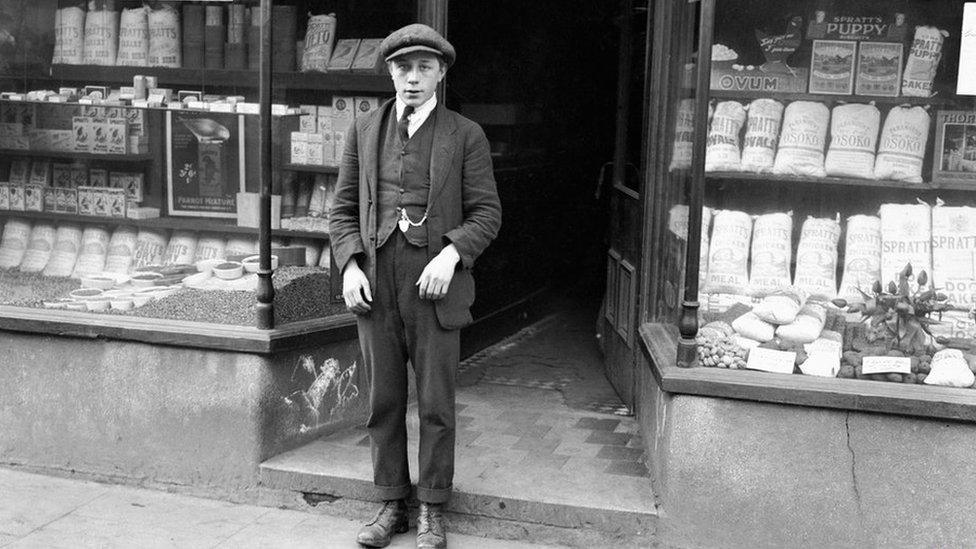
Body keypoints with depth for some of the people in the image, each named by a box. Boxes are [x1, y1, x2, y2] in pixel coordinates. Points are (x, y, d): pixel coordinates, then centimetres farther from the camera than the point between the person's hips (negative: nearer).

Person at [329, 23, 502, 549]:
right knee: (383, 401, 9)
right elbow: (344, 209, 9)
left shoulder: (465, 135, 0)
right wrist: (349, 266, -5)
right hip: (375, 286, 3)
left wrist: (451, 254, -18)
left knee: (435, 404, 4)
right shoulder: (364, 131, 8)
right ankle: (391, 505, 23)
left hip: (434, 287, -2)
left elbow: (486, 212, -1)